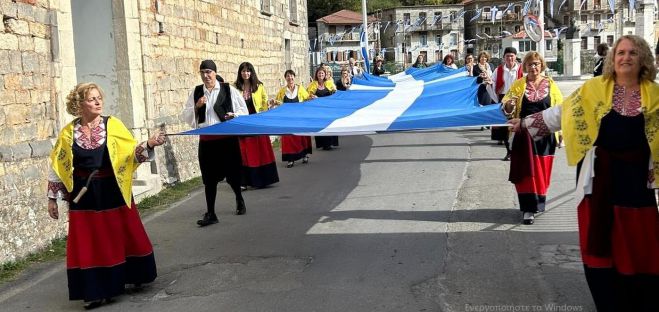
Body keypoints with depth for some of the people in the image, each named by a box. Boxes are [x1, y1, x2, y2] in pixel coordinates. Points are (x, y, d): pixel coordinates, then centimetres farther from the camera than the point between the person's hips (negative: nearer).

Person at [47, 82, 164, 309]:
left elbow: (131, 152, -9)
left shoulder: (113, 125, -3)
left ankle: (133, 275, 31)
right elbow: (57, 166, 5)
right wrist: (52, 197, 6)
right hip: (84, 195, 0)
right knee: (90, 243, 4)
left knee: (122, 235, 11)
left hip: (113, 191, 0)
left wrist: (149, 144, -28)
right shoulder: (69, 132, -2)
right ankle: (96, 290, 13)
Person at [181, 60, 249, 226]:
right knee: (209, 177, 2)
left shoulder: (228, 89, -3)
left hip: (227, 137, -2)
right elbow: (186, 116, 9)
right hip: (206, 139, 2)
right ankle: (210, 213, 7)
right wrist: (196, 106, -8)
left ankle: (239, 200, 37)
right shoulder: (196, 92, 7)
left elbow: (243, 110, 3)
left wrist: (233, 115, -16)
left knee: (232, 172, 8)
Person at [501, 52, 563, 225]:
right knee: (526, 170, -3)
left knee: (542, 170, 11)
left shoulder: (551, 84, 4)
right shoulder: (518, 84, 3)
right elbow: (505, 108, 0)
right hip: (524, 134, -1)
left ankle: (537, 202, 30)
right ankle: (528, 209, -1)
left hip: (545, 135, 1)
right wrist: (509, 104, -22)